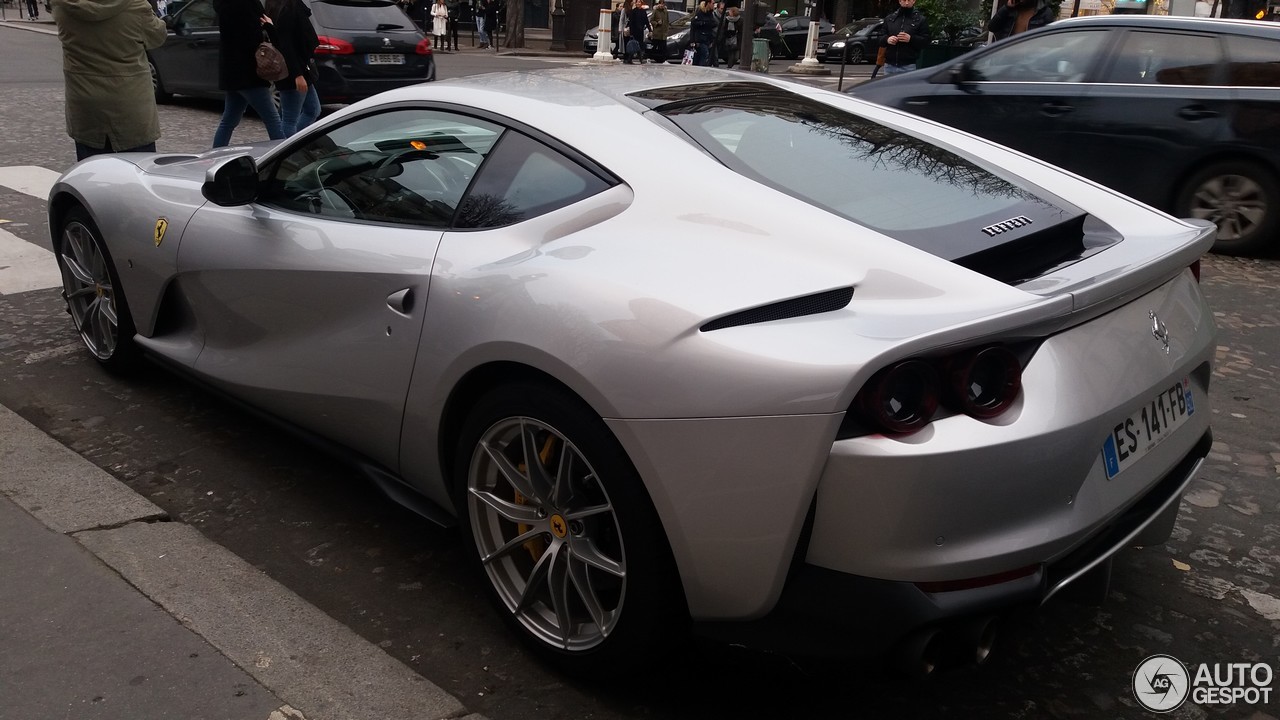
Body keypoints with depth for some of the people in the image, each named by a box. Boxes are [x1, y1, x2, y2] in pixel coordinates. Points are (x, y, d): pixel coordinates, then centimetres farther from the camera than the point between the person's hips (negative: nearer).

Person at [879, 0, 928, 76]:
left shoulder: (920, 20, 4)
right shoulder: (889, 18, 14)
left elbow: (926, 40, -1)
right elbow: (880, 38, 15)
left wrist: (911, 39, -18)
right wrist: (887, 39, -8)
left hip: (909, 66, -3)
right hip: (889, 65, 4)